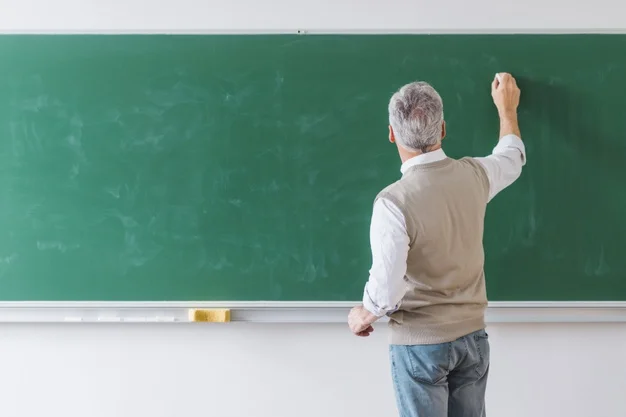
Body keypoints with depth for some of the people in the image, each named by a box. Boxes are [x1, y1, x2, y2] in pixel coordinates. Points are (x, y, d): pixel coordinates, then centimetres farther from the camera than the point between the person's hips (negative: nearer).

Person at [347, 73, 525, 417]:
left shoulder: (393, 202, -23)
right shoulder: (473, 175, -6)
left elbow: (386, 291, -22)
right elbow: (512, 158, 18)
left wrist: (362, 316, 0)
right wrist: (506, 108, 35)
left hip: (421, 345, -5)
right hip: (472, 336, 5)